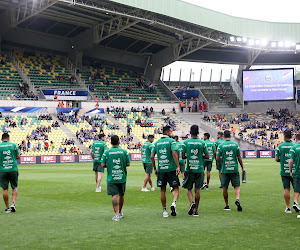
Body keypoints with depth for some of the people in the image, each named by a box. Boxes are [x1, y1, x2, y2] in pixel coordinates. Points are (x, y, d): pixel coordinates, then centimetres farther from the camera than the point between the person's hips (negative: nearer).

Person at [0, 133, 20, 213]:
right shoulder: (13, 145, 0)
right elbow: (18, 157, 5)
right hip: (13, 169, 0)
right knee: (15, 187, 14)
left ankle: (7, 208, 7)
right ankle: (13, 203, -4)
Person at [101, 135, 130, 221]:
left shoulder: (106, 152, -6)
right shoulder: (124, 151, -2)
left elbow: (103, 165, -7)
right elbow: (128, 164, -1)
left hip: (111, 178, -2)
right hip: (122, 177, 2)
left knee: (114, 196, -4)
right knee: (121, 195, 17)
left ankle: (117, 214, -15)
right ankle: (120, 212, 32)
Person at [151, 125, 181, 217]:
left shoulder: (157, 143, 10)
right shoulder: (171, 141, -5)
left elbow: (152, 156, 8)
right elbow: (174, 153, -17)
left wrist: (155, 169, 16)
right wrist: (178, 166, -18)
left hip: (161, 169, 4)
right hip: (171, 168, -4)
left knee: (163, 190, 10)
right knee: (176, 188, 4)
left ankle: (164, 211, 13)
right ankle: (174, 203, -21)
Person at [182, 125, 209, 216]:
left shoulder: (186, 142, -3)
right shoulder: (202, 143, 0)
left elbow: (183, 156, -4)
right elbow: (207, 156, 0)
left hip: (189, 169, -1)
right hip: (199, 169, 1)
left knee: (189, 188, 12)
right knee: (197, 189, 7)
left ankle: (192, 202, -15)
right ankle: (196, 210, 8)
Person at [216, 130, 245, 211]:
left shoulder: (221, 146, -4)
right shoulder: (235, 145, 0)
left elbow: (217, 158, -6)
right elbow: (239, 157, 2)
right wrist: (242, 167, 11)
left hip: (225, 169, -1)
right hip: (234, 169, 1)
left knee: (225, 188, 8)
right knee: (237, 186, 6)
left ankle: (227, 205, 12)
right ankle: (237, 199, -20)